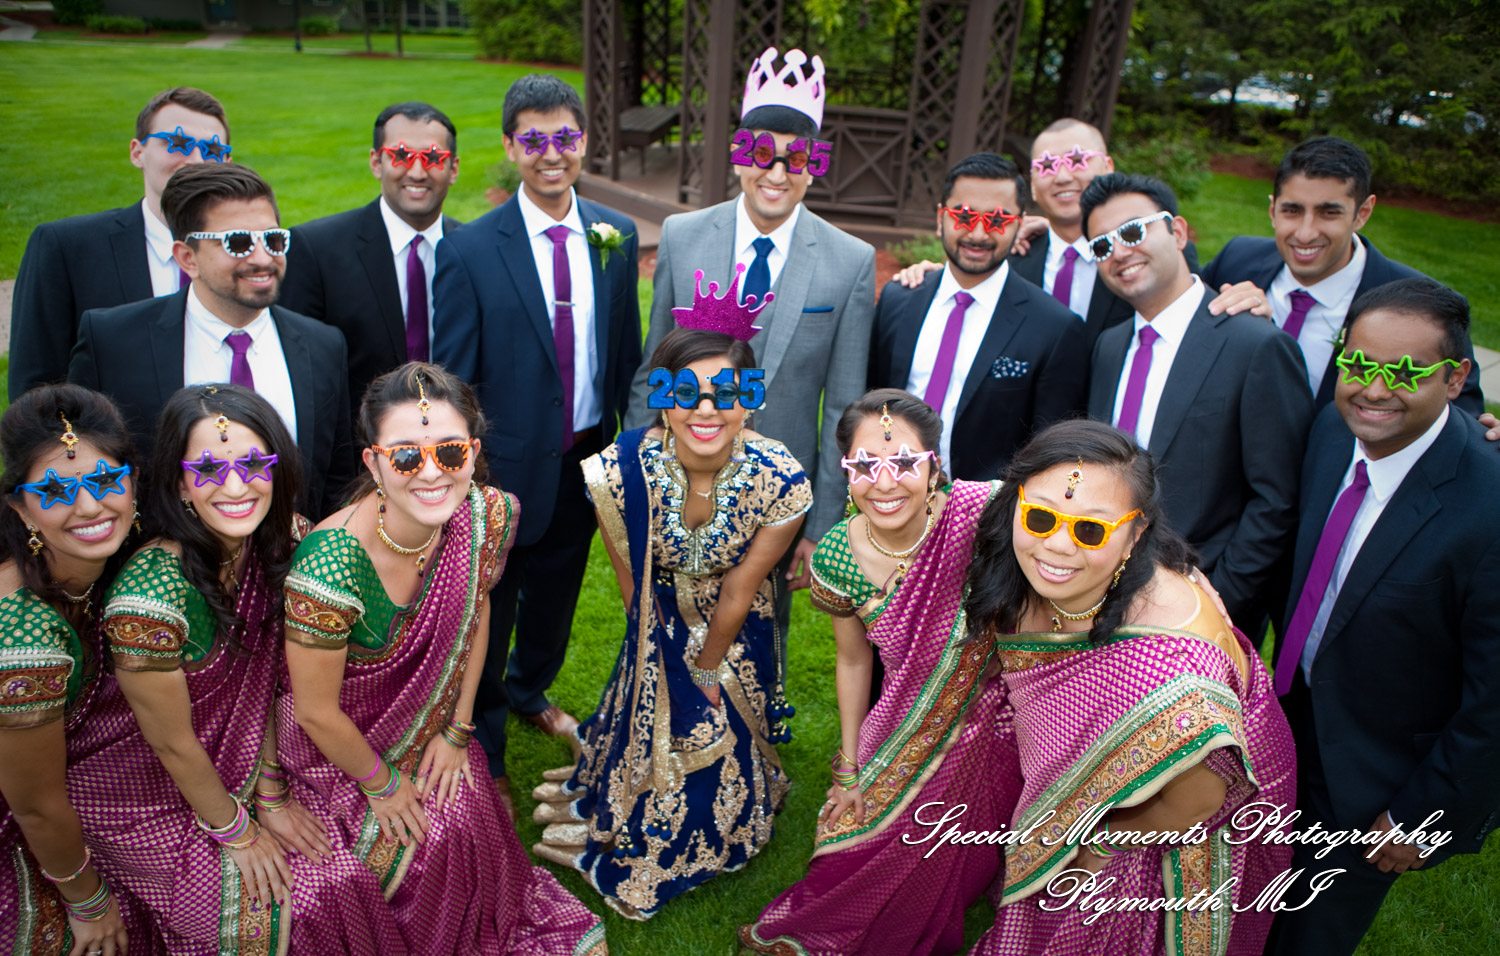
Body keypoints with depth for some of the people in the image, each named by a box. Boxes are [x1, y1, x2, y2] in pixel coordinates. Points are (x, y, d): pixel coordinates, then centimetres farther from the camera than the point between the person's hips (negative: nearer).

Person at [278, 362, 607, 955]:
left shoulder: (488, 516, -22)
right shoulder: (331, 565, -38)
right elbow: (317, 711, -23)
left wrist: (457, 731, 1)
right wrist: (382, 785, -7)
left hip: (430, 720, 4)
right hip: (339, 744, -4)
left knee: (466, 822, 1)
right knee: (406, 858, -3)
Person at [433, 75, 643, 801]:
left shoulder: (617, 237, -1)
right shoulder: (469, 251, -14)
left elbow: (627, 353, 6)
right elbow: (450, 382, -11)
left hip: (586, 463, 4)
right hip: (508, 469, -4)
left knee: (555, 597, 25)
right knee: (488, 612, 14)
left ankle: (530, 692, 55)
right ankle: (483, 751, 38)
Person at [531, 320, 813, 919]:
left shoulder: (780, 482, -30)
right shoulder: (620, 472, -29)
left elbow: (738, 589, -17)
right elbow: (632, 582, -14)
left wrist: (708, 671, -5)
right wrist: (678, 668, -5)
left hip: (738, 636, 0)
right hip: (659, 632, 0)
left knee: (727, 749, 19)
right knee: (650, 742, 19)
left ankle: (721, 814, 53)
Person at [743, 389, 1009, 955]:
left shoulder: (984, 512, -31)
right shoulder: (838, 559, -18)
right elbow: (853, 661, -3)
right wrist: (850, 769, 3)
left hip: (994, 728, -1)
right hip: (909, 732, 2)